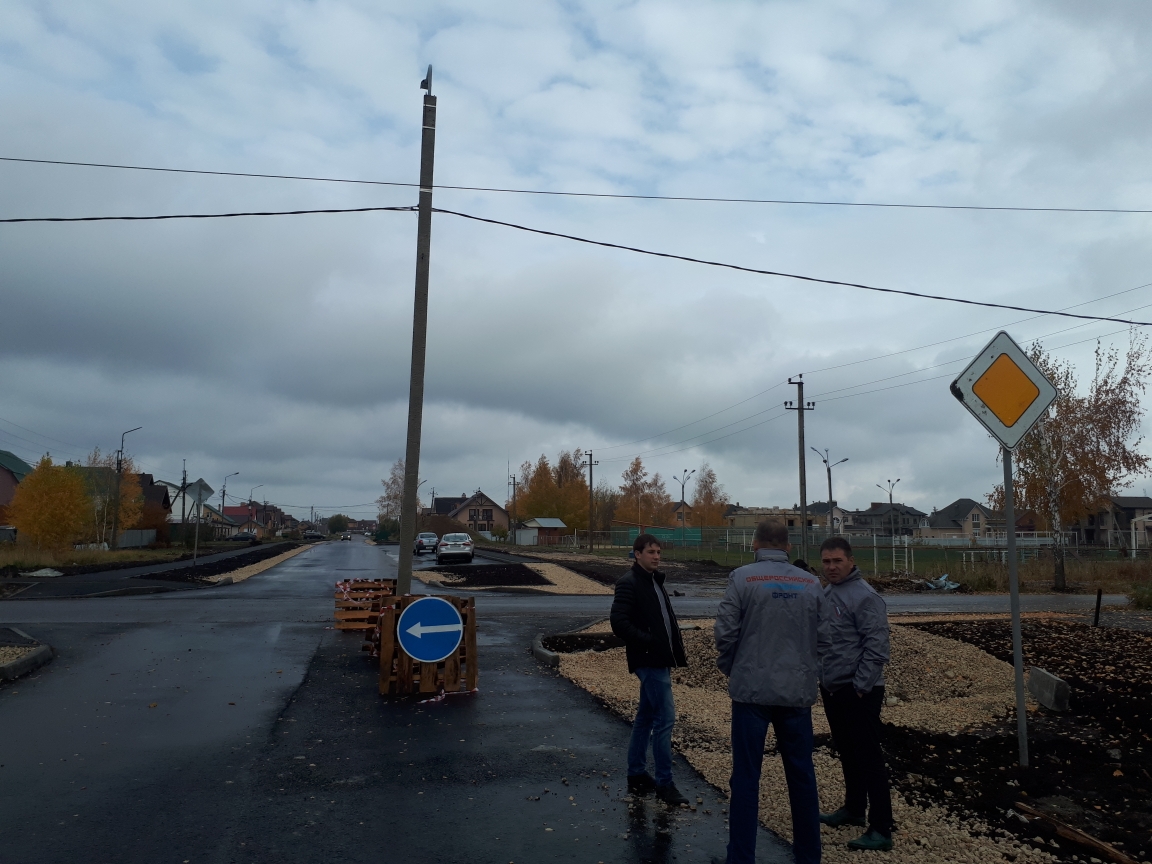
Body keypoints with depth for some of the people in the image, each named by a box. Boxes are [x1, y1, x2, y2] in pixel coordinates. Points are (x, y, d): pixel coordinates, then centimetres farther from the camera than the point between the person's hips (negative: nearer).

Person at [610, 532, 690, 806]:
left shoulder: (655, 581, 16)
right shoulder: (629, 583, -12)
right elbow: (619, 622, -19)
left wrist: (677, 649, 8)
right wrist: (649, 642, -20)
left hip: (660, 660, 9)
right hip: (648, 661, -9)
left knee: (646, 717, 15)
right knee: (665, 717, -7)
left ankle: (636, 775, 25)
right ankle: (664, 783, 2)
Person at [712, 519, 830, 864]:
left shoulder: (742, 577, -8)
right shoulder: (810, 583, 3)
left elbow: (726, 632, -10)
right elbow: (823, 638, 4)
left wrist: (731, 670, 7)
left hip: (752, 690, -3)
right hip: (798, 692, 3)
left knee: (746, 775, 5)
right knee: (801, 775, 15)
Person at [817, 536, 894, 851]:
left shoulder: (864, 596, -16)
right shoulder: (826, 593, 9)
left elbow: (876, 647, -19)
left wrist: (860, 688, -19)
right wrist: (822, 676, 14)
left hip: (858, 692, -8)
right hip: (831, 689, 8)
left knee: (869, 757, -3)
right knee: (847, 753, 20)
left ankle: (881, 829, 4)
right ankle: (853, 809, 35)